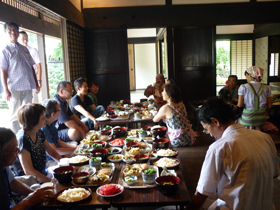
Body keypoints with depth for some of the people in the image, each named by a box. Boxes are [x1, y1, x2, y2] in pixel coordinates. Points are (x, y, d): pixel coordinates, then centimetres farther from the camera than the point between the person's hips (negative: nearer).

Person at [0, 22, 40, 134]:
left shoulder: (24, 49, 14)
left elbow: (31, 67, 16)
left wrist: (36, 83, 13)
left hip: (27, 87, 5)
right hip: (14, 88, -5)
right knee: (16, 116, 1)